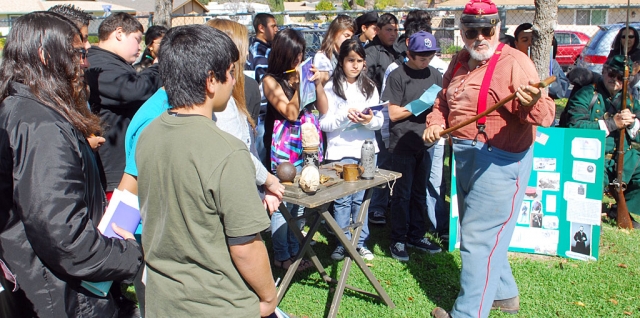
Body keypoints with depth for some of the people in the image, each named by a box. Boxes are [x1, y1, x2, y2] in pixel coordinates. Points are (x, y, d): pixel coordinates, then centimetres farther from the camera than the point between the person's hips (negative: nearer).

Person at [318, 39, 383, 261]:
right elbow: (324, 123, -6)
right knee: (343, 199, 1)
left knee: (361, 199, 9)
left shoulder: (369, 87, 10)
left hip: (366, 150, 3)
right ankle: (342, 243, 15)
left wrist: (370, 120, -14)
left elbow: (380, 120, 8)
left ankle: (360, 242, 21)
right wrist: (345, 115, -20)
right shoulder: (331, 88, 0)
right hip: (341, 151, -3)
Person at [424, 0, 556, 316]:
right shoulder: (460, 60, 8)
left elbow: (545, 113, -25)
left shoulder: (514, 62, -16)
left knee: (478, 237, -5)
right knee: (480, 230, 21)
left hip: (498, 160, -9)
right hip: (465, 156, 9)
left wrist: (532, 103, -46)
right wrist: (435, 122, 1)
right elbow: (444, 99, 19)